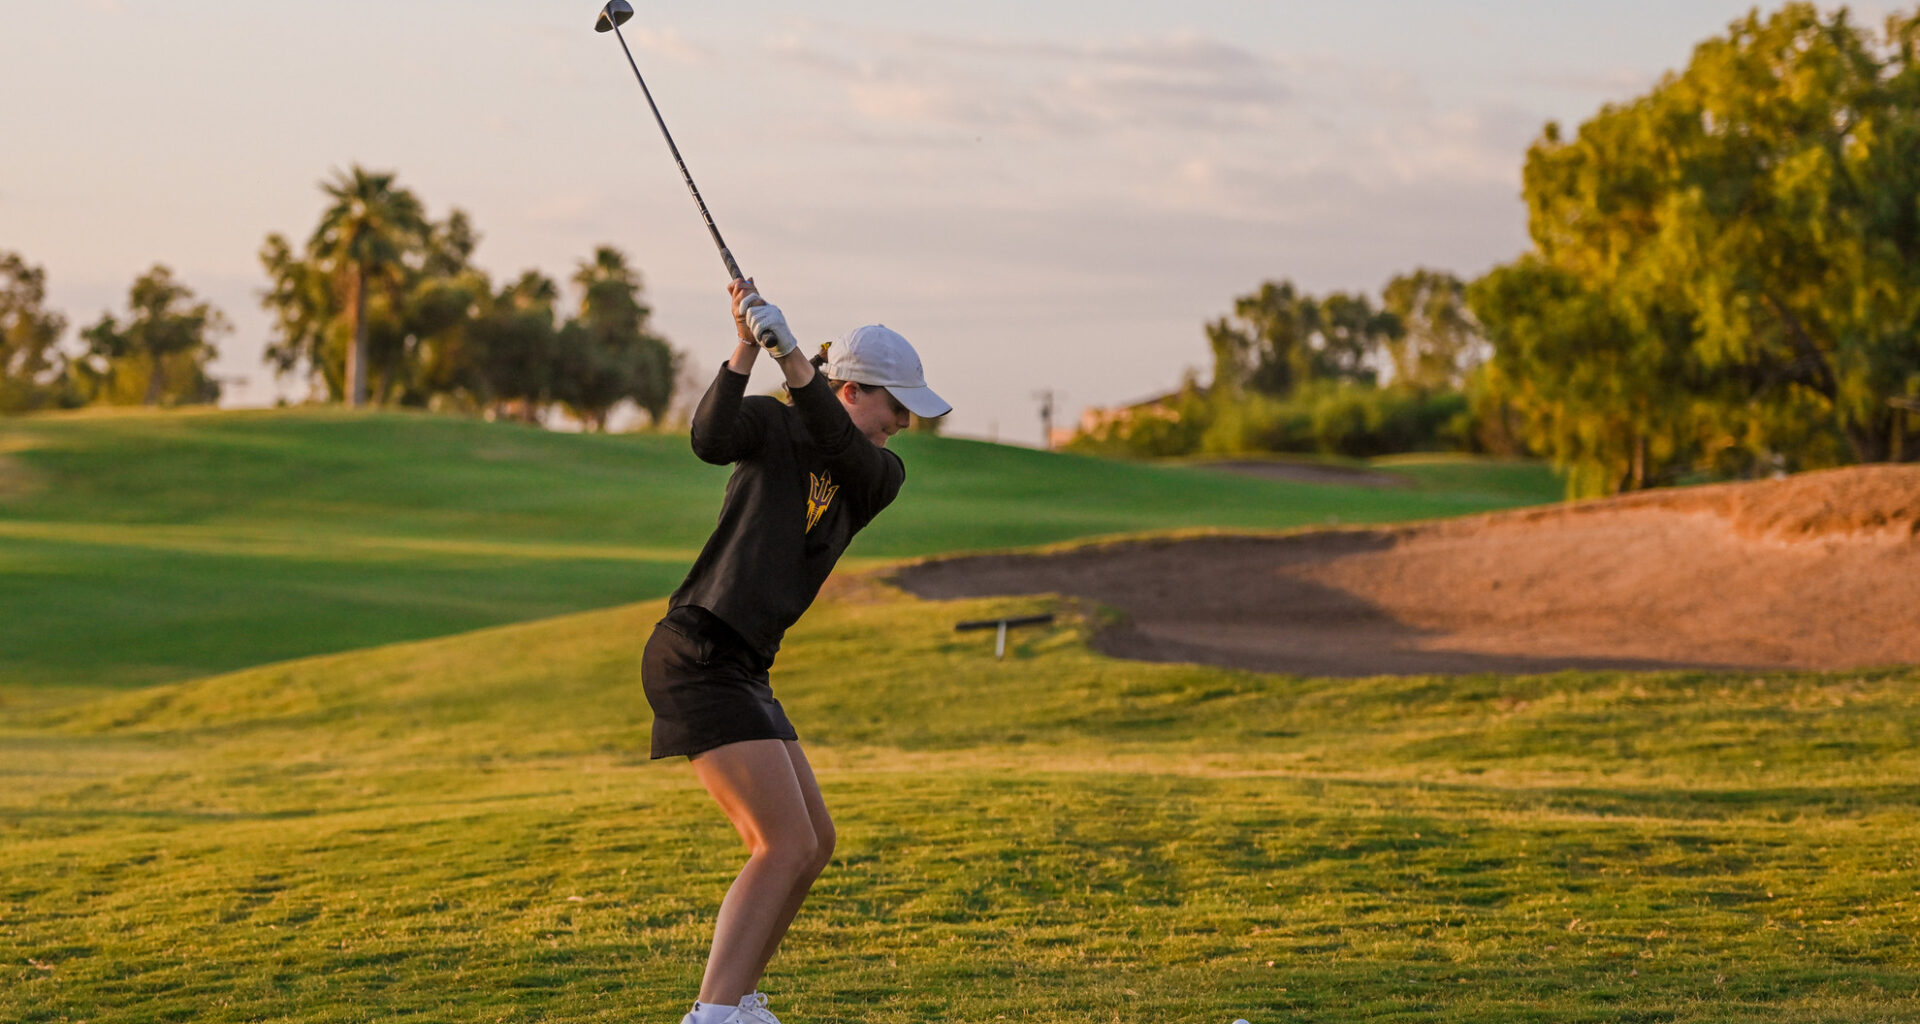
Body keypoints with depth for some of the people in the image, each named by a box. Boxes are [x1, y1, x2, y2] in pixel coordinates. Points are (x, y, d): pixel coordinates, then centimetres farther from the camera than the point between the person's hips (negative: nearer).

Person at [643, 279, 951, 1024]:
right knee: (787, 845, -16)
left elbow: (839, 445, -11)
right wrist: (746, 350, -33)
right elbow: (711, 439, -23)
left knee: (813, 843, 14)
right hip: (696, 653, -8)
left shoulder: (882, 476, 12)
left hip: (741, 672, 8)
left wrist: (790, 355, -25)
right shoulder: (773, 427, -2)